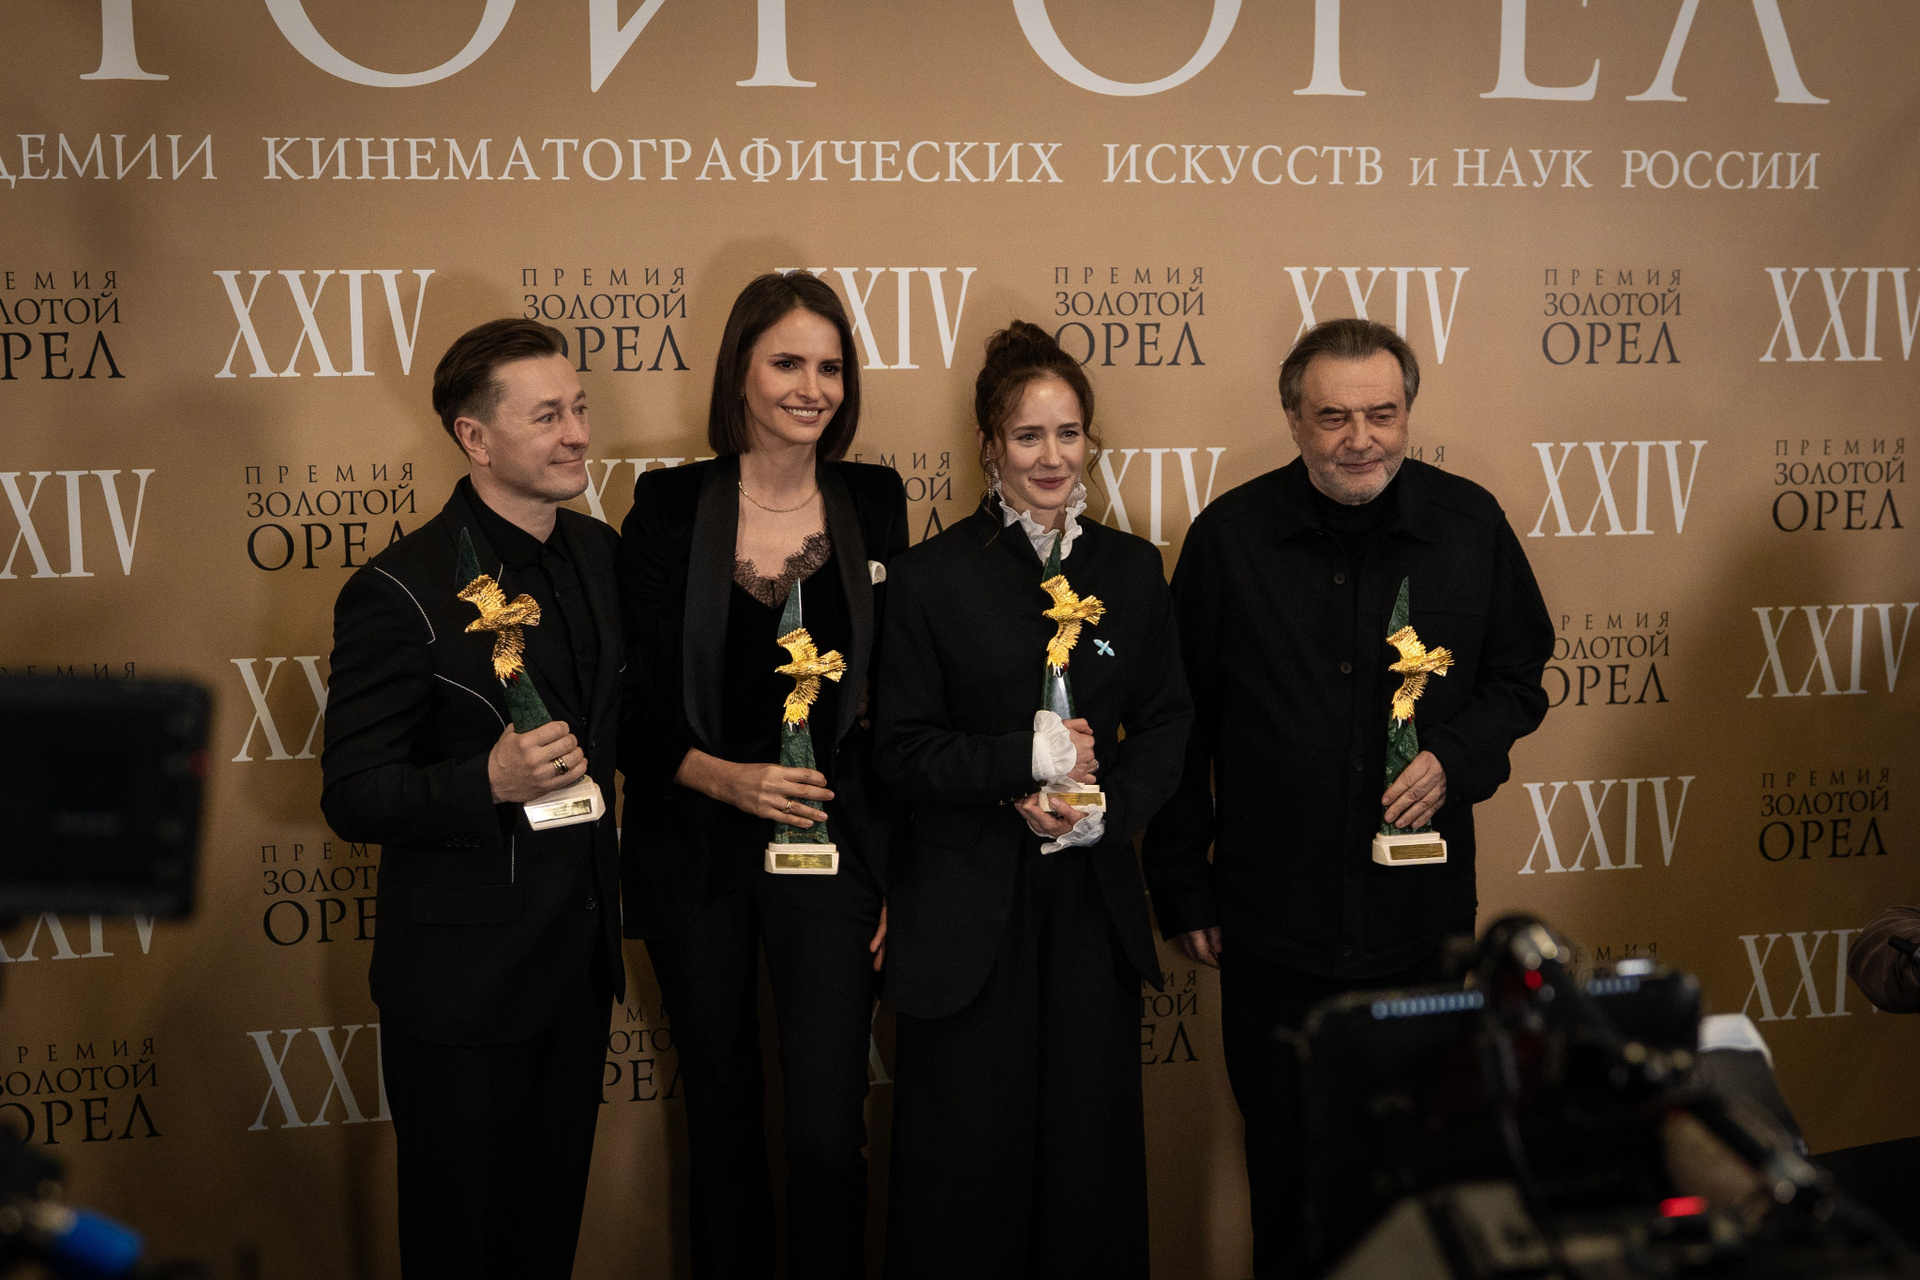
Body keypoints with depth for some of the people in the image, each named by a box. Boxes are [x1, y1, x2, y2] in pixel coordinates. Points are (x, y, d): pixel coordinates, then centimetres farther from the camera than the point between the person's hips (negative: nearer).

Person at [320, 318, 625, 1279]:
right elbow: (352, 799, -17)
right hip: (462, 987, -6)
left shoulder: (599, 553, 4)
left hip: (580, 965, 6)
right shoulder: (399, 594, -18)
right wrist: (490, 783, -31)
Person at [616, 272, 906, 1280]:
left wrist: (905, 868, 0)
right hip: (697, 854, 0)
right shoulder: (669, 506, -2)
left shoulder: (876, 502, 2)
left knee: (828, 1131, -5)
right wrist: (726, 778, -19)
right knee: (721, 1120, 13)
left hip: (832, 846, 0)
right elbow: (632, 702, -2)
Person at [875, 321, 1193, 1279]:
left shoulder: (1131, 568, 7)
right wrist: (1024, 761, -17)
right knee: (967, 1161, 4)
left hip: (1093, 902, 3)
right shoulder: (932, 577, -3)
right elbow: (902, 748, -5)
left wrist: (1106, 809, -8)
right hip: (966, 908, -3)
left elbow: (1164, 723, 9)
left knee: (1090, 1148, 9)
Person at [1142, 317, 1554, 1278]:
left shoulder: (1470, 524, -1)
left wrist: (1458, 757, -11)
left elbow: (1518, 676, 10)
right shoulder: (1229, 536, -5)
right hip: (1272, 923, -1)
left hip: (1424, 917, 1)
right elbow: (1180, 728, 1)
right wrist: (1182, 891, 2)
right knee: (1285, 1162, 12)